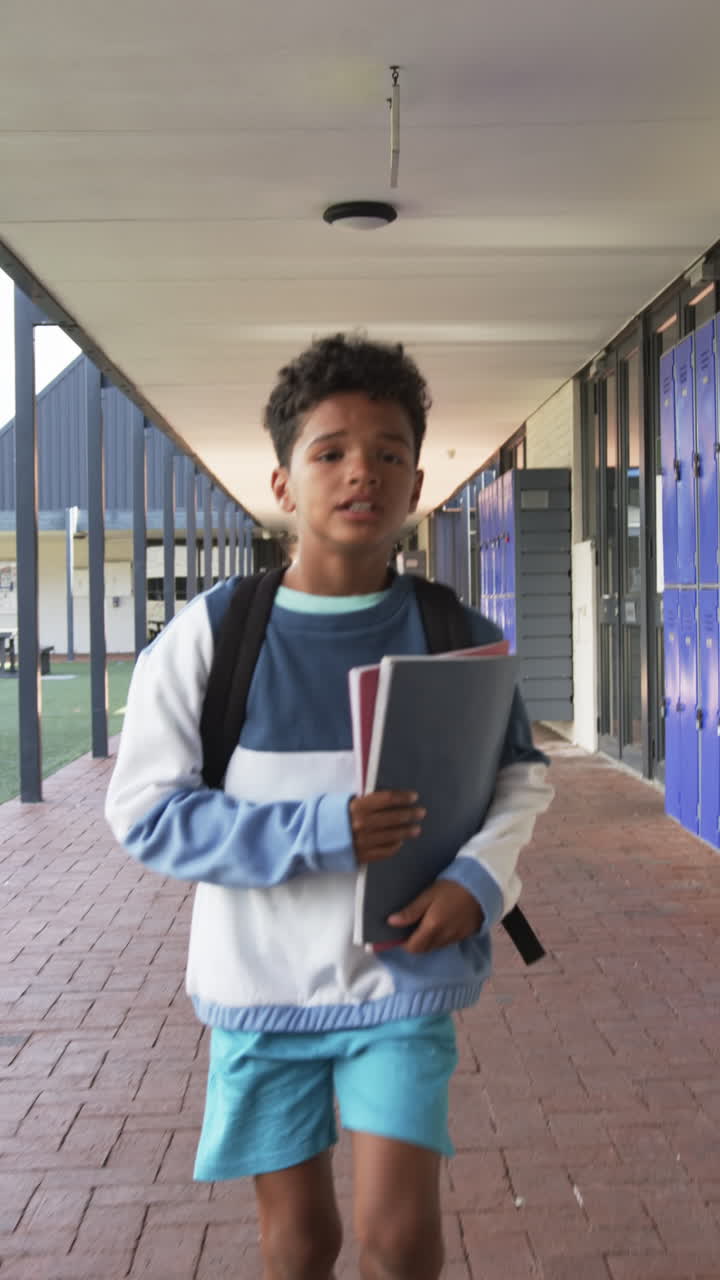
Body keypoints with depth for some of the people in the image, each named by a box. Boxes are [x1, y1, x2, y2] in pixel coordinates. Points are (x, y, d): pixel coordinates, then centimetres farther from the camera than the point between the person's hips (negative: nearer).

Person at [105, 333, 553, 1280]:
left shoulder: (459, 637, -5)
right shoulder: (210, 634, -10)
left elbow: (522, 778, 6)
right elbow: (147, 812, -12)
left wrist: (483, 877, -15)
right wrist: (321, 832, -24)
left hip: (402, 974, 0)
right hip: (263, 980, 0)